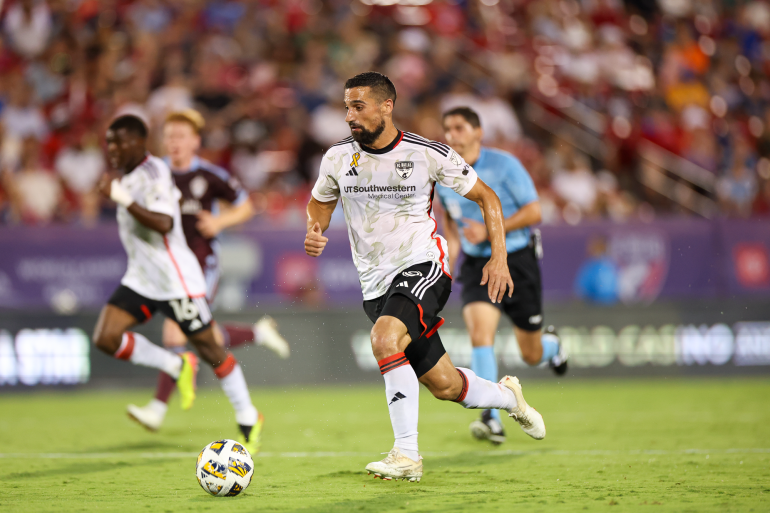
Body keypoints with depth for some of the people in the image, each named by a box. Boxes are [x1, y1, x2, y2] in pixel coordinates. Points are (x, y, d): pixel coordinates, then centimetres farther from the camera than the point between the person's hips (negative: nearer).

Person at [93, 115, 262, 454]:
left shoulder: (153, 174, -18)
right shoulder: (129, 175, 9)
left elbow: (163, 224, -33)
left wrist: (123, 198, -37)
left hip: (176, 280, -9)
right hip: (140, 279, 9)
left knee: (209, 349, 2)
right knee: (106, 337, -9)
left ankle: (248, 419, 17)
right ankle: (178, 367, 8)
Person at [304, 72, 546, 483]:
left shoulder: (428, 154, -8)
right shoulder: (337, 157, 1)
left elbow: (486, 197, 3)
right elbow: (320, 202, 20)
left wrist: (498, 257, -5)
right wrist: (314, 232, -3)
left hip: (423, 267, -4)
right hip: (376, 284, 4)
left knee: (384, 340, -33)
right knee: (443, 385, 8)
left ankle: (407, 456, -26)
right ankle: (506, 396, 41)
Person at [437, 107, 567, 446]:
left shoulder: (504, 164, -11)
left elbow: (534, 212, -12)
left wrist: (489, 231, -21)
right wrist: (449, 257, 7)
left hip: (517, 262, -2)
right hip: (477, 266, 2)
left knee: (531, 355, 6)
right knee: (480, 333, -24)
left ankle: (551, 345, 45)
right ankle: (492, 420, -24)